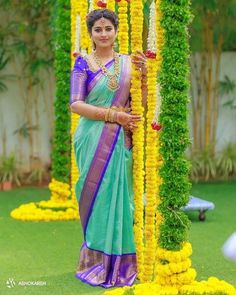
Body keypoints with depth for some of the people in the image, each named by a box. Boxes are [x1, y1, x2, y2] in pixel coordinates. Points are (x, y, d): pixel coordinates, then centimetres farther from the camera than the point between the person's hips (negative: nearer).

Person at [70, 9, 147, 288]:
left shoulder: (128, 62, 9)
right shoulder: (83, 63, 1)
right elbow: (76, 104, -7)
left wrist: (143, 72, -10)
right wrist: (113, 114, -15)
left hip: (120, 140, 2)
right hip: (93, 139, -2)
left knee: (119, 197, 2)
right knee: (96, 197, -1)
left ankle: (118, 261, 12)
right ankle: (96, 261, 9)